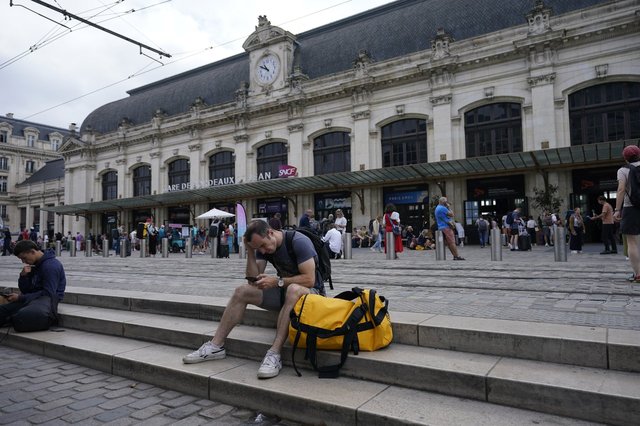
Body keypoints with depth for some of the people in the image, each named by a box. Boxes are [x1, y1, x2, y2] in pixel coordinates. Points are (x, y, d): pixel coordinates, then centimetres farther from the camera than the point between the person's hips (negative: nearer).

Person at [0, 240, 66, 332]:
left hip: (47, 299, -7)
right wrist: (23, 276, -4)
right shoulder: (33, 264, 15)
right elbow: (24, 290, 16)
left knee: (21, 317, -33)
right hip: (32, 298, 7)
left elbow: (48, 293, -17)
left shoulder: (51, 265, -12)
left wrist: (20, 297, -12)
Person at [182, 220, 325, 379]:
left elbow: (309, 279, -26)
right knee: (242, 291, -7)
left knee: (293, 289, -41)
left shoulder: (299, 241, -22)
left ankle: (274, 354, -41)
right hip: (284, 292, 7)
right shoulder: (262, 246, -1)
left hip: (311, 292, -7)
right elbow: (253, 279, -5)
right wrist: (250, 252, -16)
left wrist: (277, 281, -26)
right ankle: (216, 346, -3)